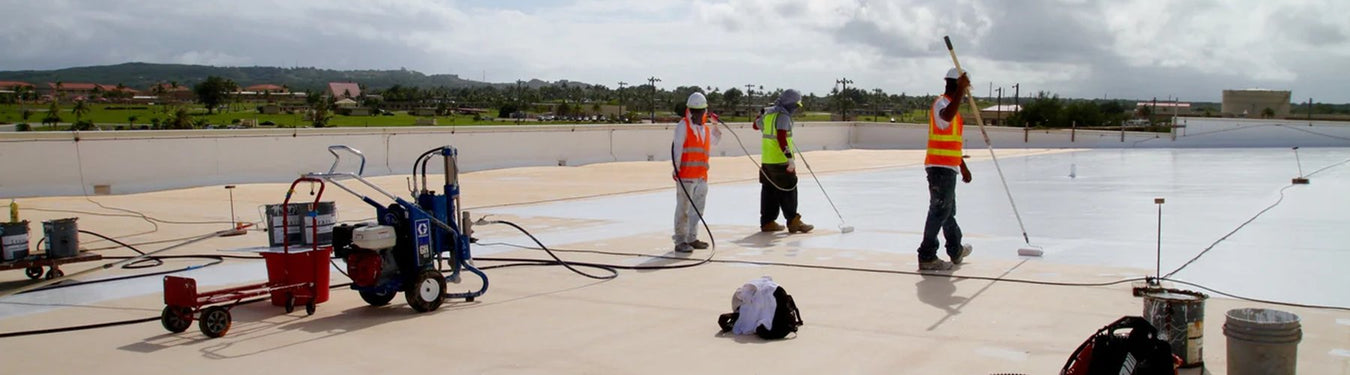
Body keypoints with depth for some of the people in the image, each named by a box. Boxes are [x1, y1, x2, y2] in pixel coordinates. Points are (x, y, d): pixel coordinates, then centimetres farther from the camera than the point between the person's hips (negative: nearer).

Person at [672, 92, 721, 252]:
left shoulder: (706, 128, 16)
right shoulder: (683, 125, -4)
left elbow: (714, 141, 35)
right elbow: (677, 147, -10)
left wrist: (716, 127, 20)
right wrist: (676, 168, -17)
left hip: (702, 175, 7)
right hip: (686, 174, -7)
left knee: (698, 208, 14)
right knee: (683, 207, -5)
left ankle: (692, 238, 25)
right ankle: (680, 241, -1)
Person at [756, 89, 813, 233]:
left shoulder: (768, 113, 12)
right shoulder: (783, 116, -15)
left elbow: (757, 125, 29)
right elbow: (781, 138, -26)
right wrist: (789, 157, -30)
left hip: (766, 160, 9)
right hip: (780, 161, -9)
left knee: (769, 190, 12)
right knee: (788, 190, -3)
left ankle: (767, 222, 15)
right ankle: (793, 221, 0)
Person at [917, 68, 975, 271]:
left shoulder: (951, 104, 20)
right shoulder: (941, 103, -12)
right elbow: (947, 116, -41)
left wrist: (963, 167, 30)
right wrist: (961, 88, -43)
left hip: (947, 168, 11)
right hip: (941, 168, -11)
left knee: (948, 211, 21)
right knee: (939, 211, -8)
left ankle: (956, 251, 36)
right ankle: (927, 257, -4)